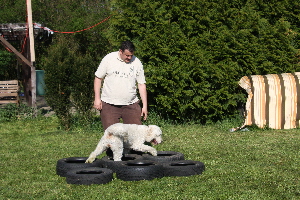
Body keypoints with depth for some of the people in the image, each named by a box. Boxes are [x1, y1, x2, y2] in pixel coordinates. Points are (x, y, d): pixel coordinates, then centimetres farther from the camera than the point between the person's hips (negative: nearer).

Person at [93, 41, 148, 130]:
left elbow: (141, 84, 8)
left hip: (131, 105, 2)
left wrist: (145, 105, 4)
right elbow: (98, 78, 4)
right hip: (109, 105, -2)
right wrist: (97, 98, -3)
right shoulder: (109, 59, -1)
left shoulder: (137, 62, 4)